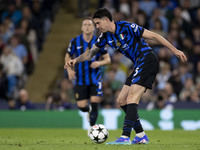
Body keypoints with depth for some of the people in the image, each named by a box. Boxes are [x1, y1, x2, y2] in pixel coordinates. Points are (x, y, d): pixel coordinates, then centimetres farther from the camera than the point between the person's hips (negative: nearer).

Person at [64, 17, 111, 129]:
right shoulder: (75, 41, -2)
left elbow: (108, 59, 2)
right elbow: (68, 57, 11)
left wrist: (99, 63, -19)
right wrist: (69, 69, -6)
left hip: (95, 78, 0)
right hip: (80, 79, 0)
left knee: (95, 103, -11)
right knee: (82, 106, -3)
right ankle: (89, 109, 35)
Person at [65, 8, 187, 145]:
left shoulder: (126, 27, -15)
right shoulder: (105, 36, 8)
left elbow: (153, 36, -13)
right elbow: (91, 53, 18)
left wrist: (174, 50, -13)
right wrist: (76, 60, -1)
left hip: (147, 59, -9)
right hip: (139, 65, 9)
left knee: (131, 98, -19)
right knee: (121, 100, 6)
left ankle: (125, 137, -25)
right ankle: (141, 136, 10)